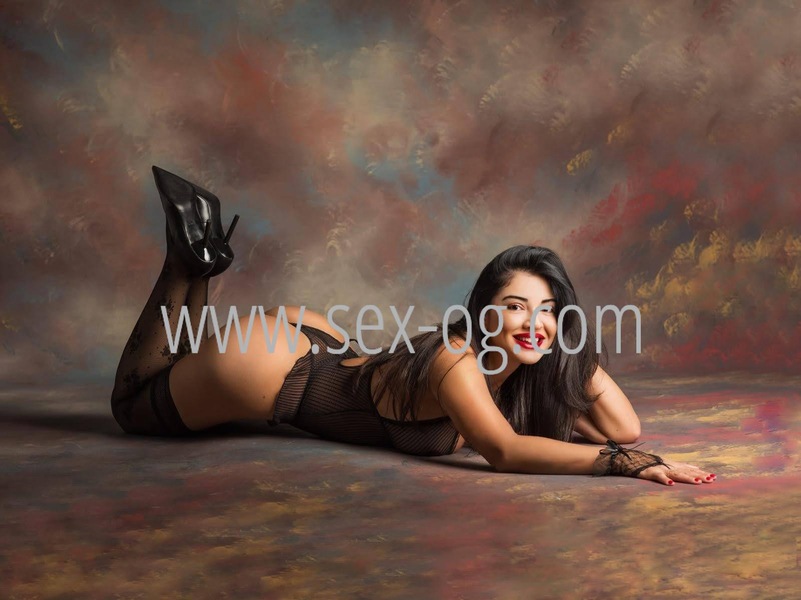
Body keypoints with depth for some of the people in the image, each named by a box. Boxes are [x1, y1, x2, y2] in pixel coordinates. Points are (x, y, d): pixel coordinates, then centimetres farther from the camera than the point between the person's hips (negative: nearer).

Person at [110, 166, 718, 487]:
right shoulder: (456, 361, -34)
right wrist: (623, 463, -57)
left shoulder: (527, 369, -12)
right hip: (270, 368, -7)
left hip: (315, 345, 7)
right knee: (134, 403, 20)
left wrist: (579, 351, -20)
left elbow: (624, 428, -13)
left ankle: (202, 252, 29)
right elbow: (504, 450, -50)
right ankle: (190, 260, 18)